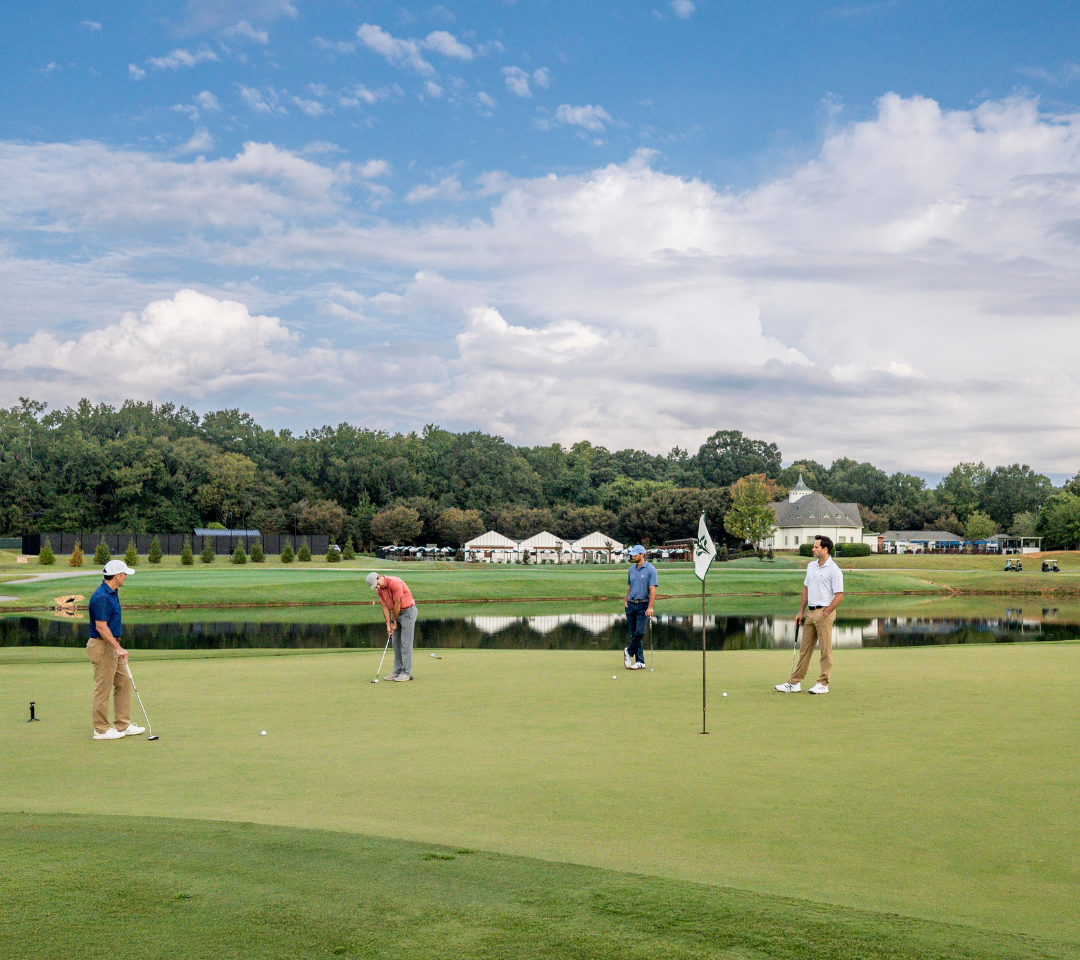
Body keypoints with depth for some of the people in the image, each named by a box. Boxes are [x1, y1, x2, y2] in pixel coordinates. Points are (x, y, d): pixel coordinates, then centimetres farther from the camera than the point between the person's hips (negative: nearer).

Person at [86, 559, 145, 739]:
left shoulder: (113, 593, 12)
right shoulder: (101, 597, -21)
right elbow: (101, 627, -24)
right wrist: (118, 648, -26)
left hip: (113, 646, 10)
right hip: (102, 647, -10)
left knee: (124, 683, 11)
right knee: (103, 688, -2)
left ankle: (123, 725, 16)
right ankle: (101, 729, 6)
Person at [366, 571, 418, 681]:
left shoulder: (395, 583, -24)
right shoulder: (380, 590, 1)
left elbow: (397, 604, -20)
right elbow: (385, 607, 3)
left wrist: (393, 622, -10)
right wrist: (388, 625, -4)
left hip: (408, 611, -8)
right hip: (397, 614, 8)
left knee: (405, 643, -9)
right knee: (396, 644, 7)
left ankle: (407, 673, -7)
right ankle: (398, 671, 12)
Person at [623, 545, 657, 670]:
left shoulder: (650, 569, -7)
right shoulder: (631, 570, 12)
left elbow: (652, 589, -11)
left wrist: (650, 607, -18)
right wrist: (626, 601, 12)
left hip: (643, 605, -6)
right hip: (631, 604, 6)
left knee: (640, 632, -15)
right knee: (633, 634, 3)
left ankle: (629, 652, 8)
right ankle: (640, 662, 6)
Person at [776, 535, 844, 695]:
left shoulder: (834, 570, -11)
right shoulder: (811, 566, 12)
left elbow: (839, 596, -13)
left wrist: (825, 613, -14)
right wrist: (801, 611, 13)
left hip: (824, 612, -8)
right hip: (810, 611, 8)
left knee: (825, 650, 0)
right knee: (804, 648, 9)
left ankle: (823, 684, 7)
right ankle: (795, 683, 11)